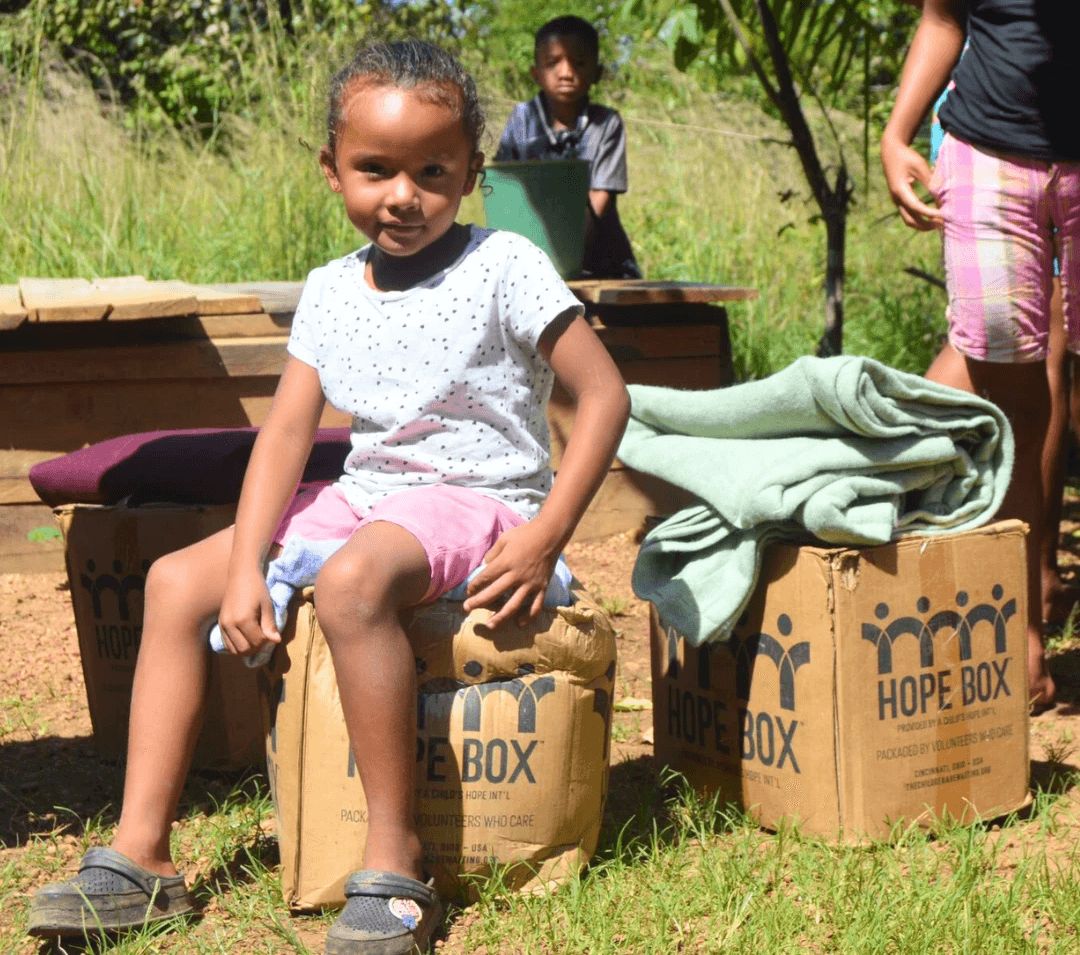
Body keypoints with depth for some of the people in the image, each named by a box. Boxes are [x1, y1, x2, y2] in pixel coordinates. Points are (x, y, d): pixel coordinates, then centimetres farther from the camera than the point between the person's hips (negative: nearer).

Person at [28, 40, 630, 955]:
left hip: (479, 503, -7)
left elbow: (604, 392, -12)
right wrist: (246, 563, -9)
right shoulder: (332, 290, 7)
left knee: (352, 579, -38)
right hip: (367, 496, 7)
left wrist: (548, 536, -20)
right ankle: (142, 857, -3)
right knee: (177, 580, -2)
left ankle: (394, 868, -32)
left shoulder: (503, 269, -9)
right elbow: (288, 429, 3)